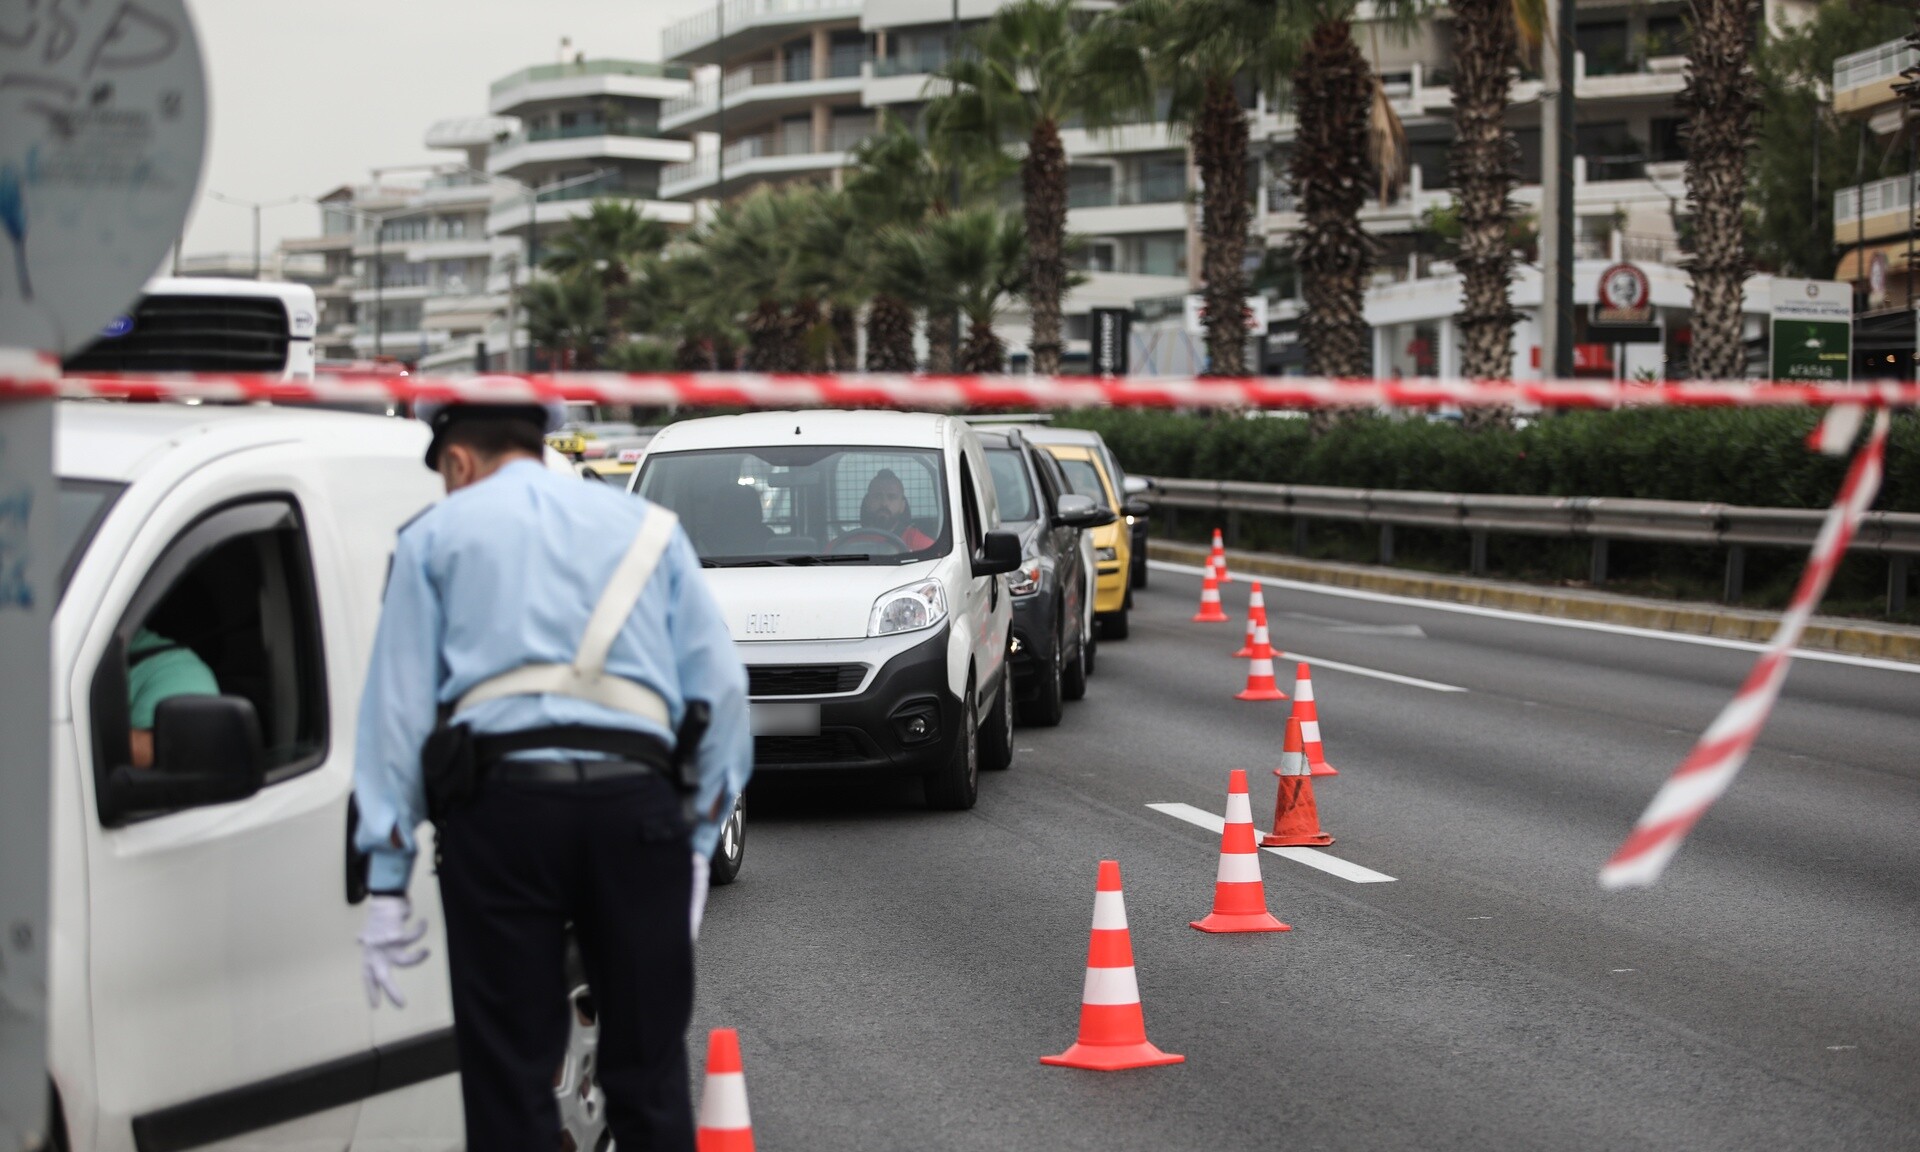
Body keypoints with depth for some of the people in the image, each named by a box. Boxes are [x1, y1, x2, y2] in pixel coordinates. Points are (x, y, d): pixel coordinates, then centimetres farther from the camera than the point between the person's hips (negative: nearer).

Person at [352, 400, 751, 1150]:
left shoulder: (435, 536, 13)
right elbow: (719, 687, 13)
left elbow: (398, 708, 6)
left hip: (501, 805, -2)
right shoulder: (649, 526, 20)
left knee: (510, 1083, 1)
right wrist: (701, 836, 16)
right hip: (637, 800, 2)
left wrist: (386, 878, 6)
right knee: (649, 1073, 7)